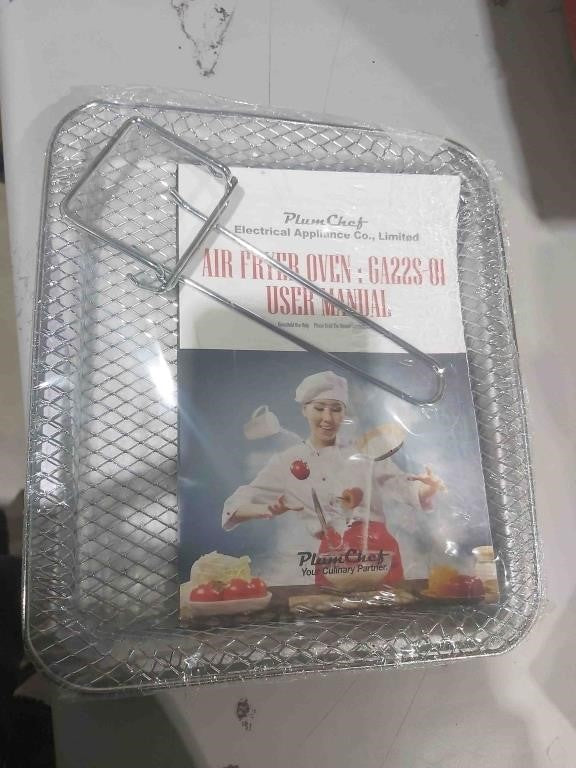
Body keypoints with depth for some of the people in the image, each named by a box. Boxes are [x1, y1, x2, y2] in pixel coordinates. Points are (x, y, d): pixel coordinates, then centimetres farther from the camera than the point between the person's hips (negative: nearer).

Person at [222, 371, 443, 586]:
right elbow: (236, 505, 6)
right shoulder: (287, 461, 7)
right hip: (325, 555, -1)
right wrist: (266, 510, -16)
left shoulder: (364, 454, 12)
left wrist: (429, 488, -15)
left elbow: (402, 486, 7)